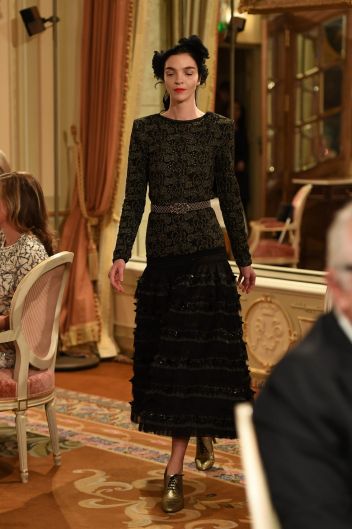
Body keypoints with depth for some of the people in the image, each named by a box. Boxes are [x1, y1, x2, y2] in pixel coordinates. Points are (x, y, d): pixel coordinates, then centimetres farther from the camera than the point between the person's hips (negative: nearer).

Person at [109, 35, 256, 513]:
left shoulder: (219, 129, 2)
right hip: (161, 250, 3)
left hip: (205, 249, -2)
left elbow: (230, 197, 6)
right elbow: (134, 196, 3)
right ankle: (203, 430, 35)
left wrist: (245, 258, 7)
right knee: (164, 349, 9)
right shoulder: (145, 130, 5)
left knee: (196, 350, -5)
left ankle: (175, 470, -1)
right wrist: (121, 254, -6)